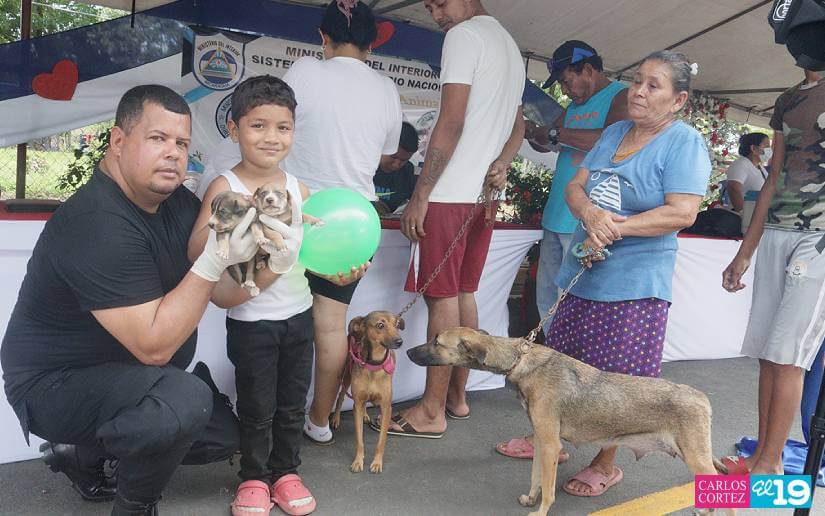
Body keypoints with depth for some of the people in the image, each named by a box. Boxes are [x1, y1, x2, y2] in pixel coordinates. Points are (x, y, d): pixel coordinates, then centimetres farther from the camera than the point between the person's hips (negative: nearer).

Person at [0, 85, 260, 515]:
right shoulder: (98, 225, -29)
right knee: (185, 401, -33)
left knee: (225, 438, 13)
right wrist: (214, 261, -34)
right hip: (53, 384, -9)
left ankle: (85, 454, 22)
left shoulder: (180, 202, -3)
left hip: (115, 373, 9)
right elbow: (153, 347, -30)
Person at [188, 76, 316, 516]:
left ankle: (286, 471, 35)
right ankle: (253, 478, 29)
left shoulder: (298, 188, 3)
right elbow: (195, 250, -22)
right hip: (250, 319, -4)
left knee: (292, 403, 16)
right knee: (256, 407, 8)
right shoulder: (225, 187, -11)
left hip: (298, 314, 4)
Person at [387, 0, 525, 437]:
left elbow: (451, 123, -16)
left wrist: (420, 196, -15)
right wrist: (501, 165, 4)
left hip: (450, 193, -9)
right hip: (484, 193, 9)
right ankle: (456, 396, 22)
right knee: (464, 294, 13)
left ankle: (432, 411, 1)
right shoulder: (510, 45, 22)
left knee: (442, 298, -5)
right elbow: (518, 125, 23)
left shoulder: (464, 35, -8)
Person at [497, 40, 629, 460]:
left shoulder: (621, 97, -3)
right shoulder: (577, 106, 23)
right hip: (557, 221, 9)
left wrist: (559, 134, -13)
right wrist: (529, 129, 10)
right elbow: (547, 143, 31)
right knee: (549, 303, 13)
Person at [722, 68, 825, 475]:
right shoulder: (787, 101, 17)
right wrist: (744, 254, 16)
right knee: (767, 352, 6)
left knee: (787, 355, -7)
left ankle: (771, 462, 3)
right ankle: (761, 454, 14)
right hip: (776, 234, 6)